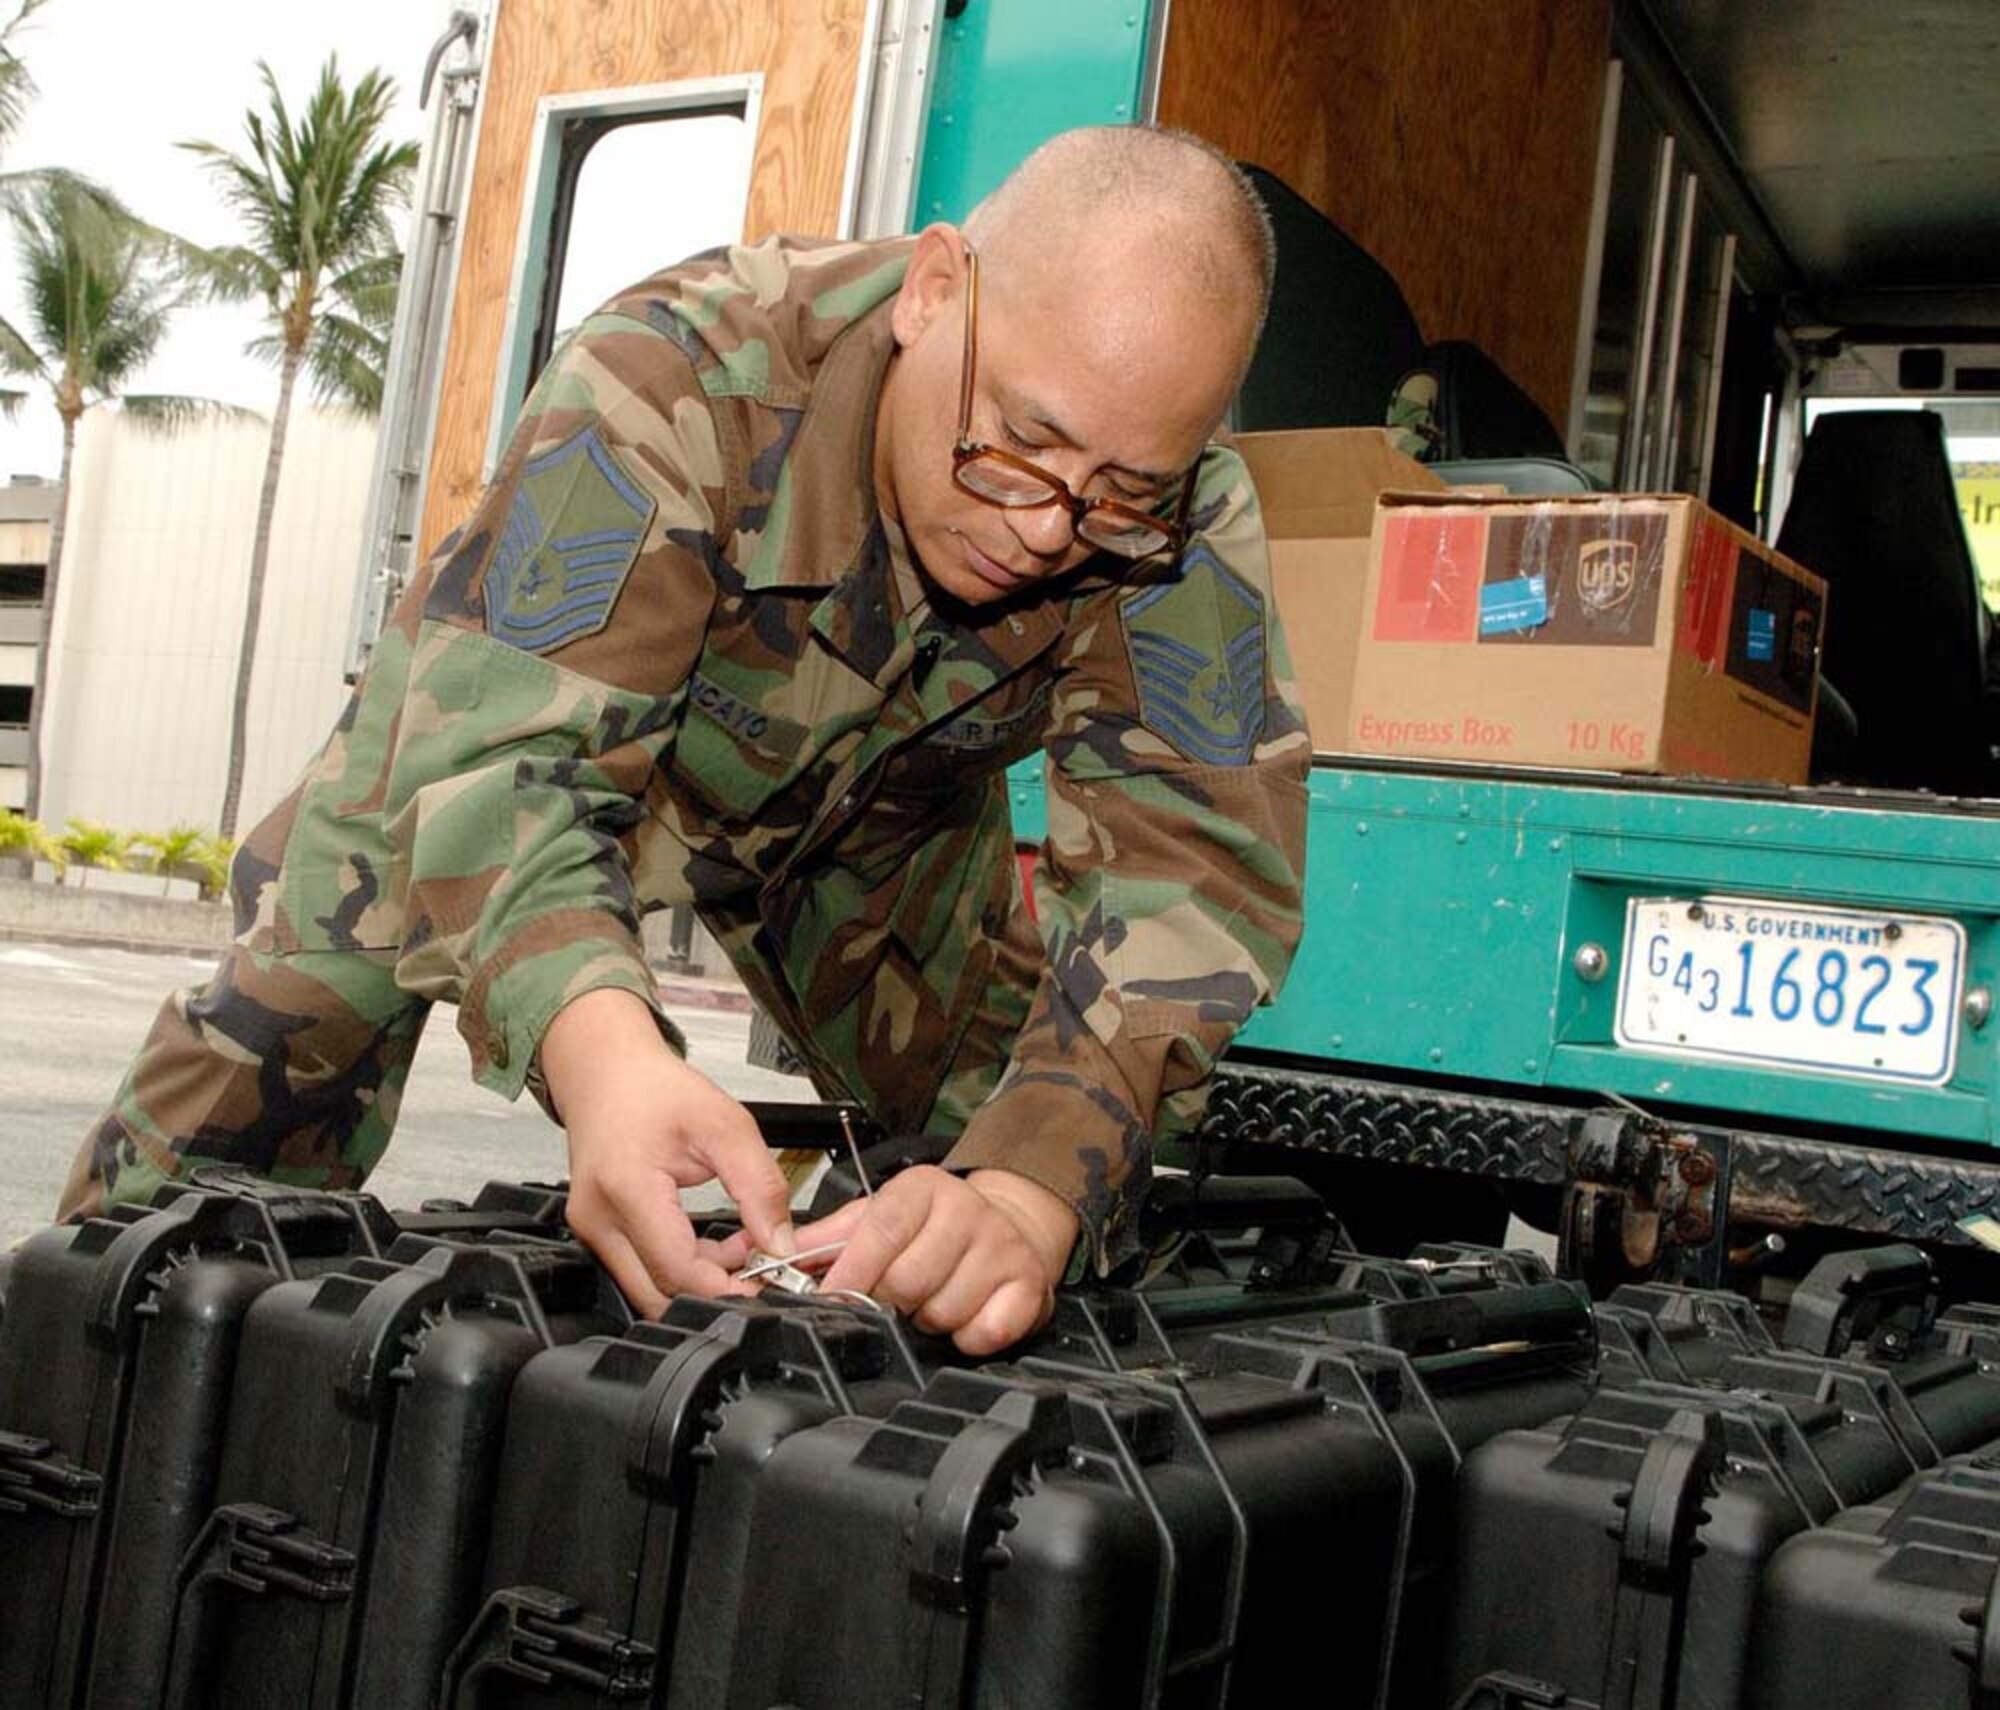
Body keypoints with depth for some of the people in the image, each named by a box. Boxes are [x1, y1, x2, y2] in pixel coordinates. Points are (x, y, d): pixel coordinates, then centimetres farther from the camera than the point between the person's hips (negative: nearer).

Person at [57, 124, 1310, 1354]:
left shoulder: (1183, 521, -33)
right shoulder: (677, 381, -41)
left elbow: (1194, 867, -40)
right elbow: (500, 756, -47)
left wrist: (1026, 1195, -58)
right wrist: (602, 1052, -69)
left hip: (876, 822, 3)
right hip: (578, 698, -2)